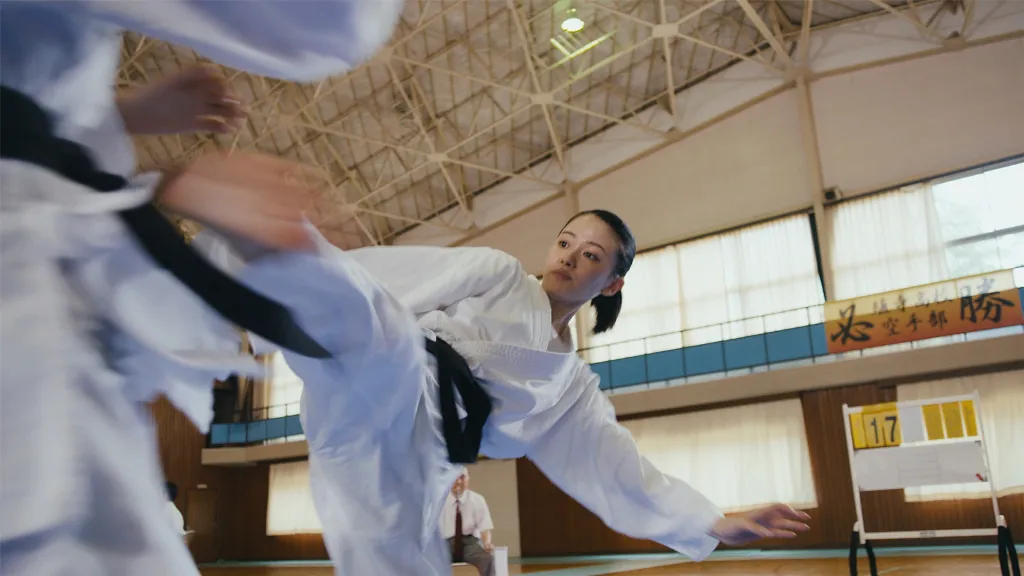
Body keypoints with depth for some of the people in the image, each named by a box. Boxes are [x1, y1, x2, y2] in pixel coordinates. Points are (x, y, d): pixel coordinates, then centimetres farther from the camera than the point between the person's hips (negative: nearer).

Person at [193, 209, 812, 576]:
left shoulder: (573, 384, 25)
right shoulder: (497, 273, 14)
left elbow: (615, 465, 20)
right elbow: (397, 280, 7)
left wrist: (715, 524, 15)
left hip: (412, 461, 4)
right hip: (383, 385, -4)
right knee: (368, 307, -35)